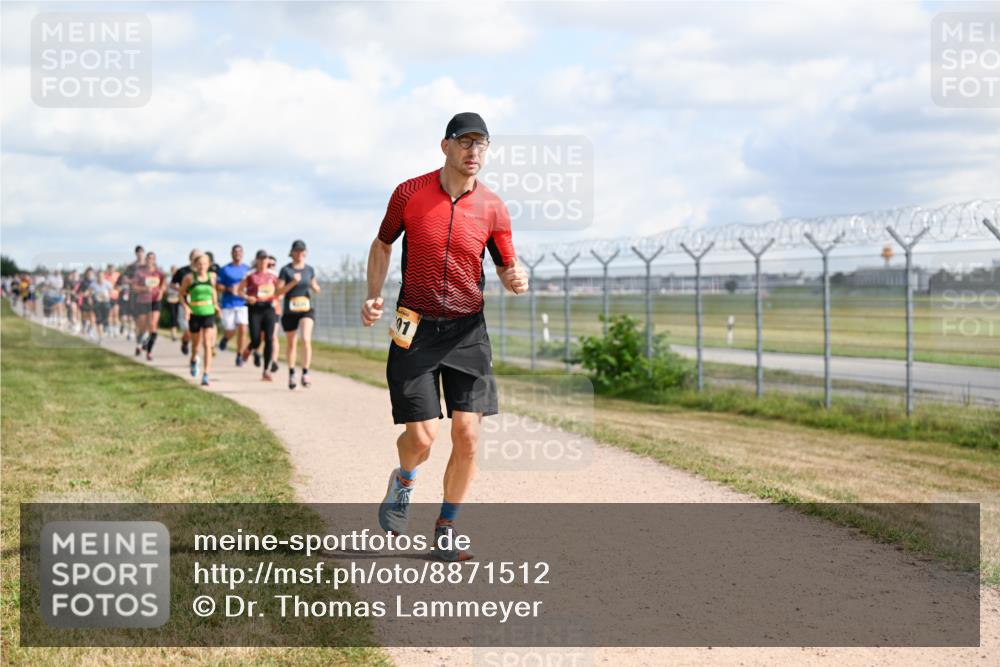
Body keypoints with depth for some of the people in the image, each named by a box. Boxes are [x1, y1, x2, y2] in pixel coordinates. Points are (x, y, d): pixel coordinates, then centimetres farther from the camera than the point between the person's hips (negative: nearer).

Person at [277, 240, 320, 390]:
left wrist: (315, 288, -6)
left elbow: (315, 289, 18)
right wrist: (293, 282, -21)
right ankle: (291, 375, 27)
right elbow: (279, 292, -8)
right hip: (289, 311, -1)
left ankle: (305, 373, -18)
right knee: (291, 344, 11)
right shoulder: (286, 270, -3)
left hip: (307, 310, 1)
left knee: (306, 339, -21)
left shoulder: (309, 269, 7)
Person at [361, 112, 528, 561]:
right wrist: (373, 295, 2)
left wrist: (516, 279, -16)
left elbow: (507, 266, 8)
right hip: (415, 330, -1)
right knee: (422, 437, -9)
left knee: (467, 435, -6)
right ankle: (402, 484, 29)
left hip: (467, 331, 2)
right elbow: (383, 243, 13)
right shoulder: (409, 193, -3)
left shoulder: (492, 208, 0)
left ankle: (445, 533, 13)